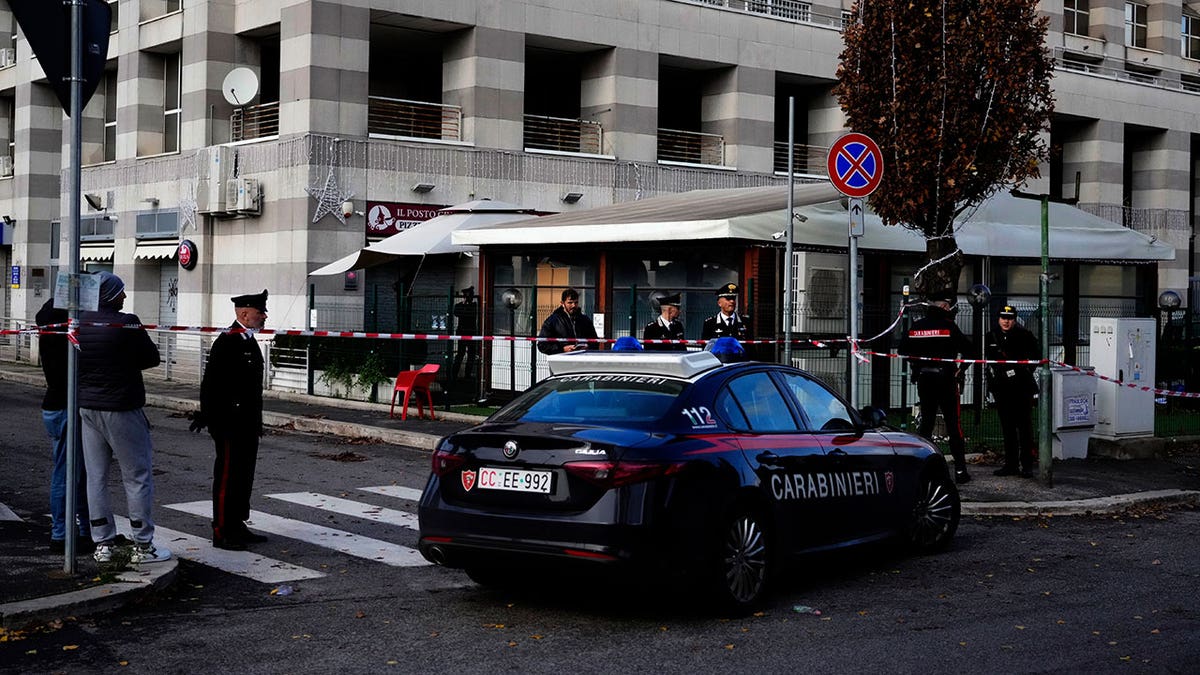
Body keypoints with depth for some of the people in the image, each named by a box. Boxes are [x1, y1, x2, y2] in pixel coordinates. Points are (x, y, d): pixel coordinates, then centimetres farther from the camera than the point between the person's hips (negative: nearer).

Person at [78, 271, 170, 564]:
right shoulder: (127, 324, -16)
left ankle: (103, 544, 16)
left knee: (95, 477, 11)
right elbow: (151, 358, -7)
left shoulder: (80, 323, 0)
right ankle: (142, 546, 7)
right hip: (122, 410, -6)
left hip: (87, 407, 6)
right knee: (138, 476, 4)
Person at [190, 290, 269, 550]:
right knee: (227, 477, -4)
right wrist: (207, 416, -20)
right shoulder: (226, 343, -15)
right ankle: (222, 532, 2)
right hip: (230, 424, -10)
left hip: (248, 425, 10)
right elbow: (211, 383, -18)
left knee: (244, 477, 14)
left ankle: (238, 526, 23)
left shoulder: (249, 342, 15)